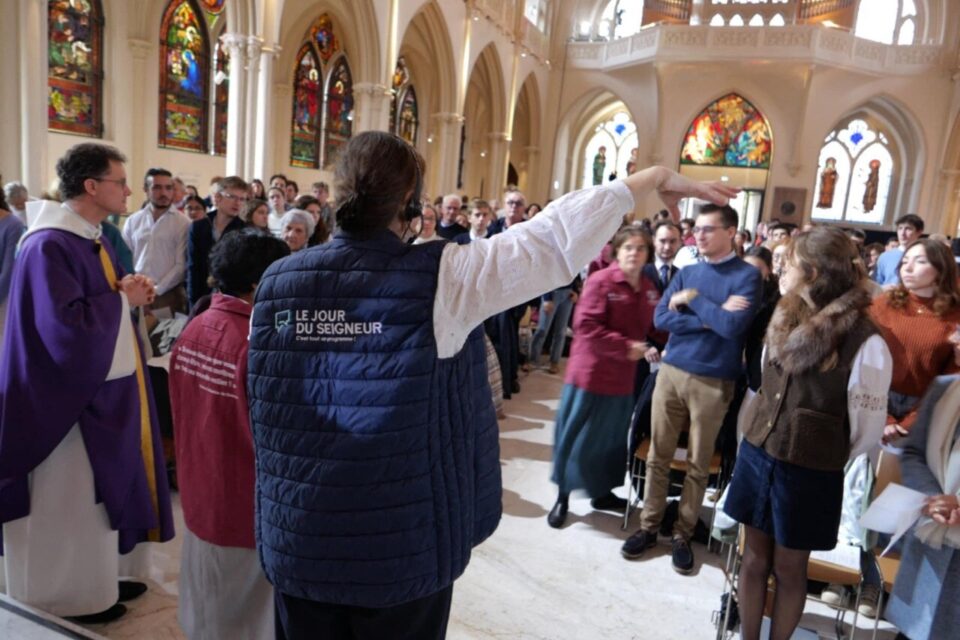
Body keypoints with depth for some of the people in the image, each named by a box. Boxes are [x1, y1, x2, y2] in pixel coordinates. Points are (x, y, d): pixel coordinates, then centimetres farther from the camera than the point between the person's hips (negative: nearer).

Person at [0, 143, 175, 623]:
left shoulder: (94, 239, 9)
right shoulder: (49, 246, -21)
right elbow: (65, 328, -29)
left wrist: (131, 292, -3)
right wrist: (122, 299, -17)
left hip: (107, 392, 10)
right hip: (70, 400, -9)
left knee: (98, 494, 19)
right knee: (69, 504, 6)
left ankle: (96, 581, 35)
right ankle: (68, 600, 24)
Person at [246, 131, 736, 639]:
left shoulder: (275, 280, -3)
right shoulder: (441, 278, -17)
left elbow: (260, 405, 7)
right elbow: (557, 241, -14)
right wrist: (651, 178, -3)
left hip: (296, 538, 4)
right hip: (400, 545, -3)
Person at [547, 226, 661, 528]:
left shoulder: (649, 290, 7)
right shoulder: (600, 281, -13)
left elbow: (651, 327, 17)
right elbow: (586, 326, -21)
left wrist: (650, 347, -5)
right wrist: (626, 347, -21)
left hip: (623, 377, 6)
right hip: (590, 373, -6)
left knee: (612, 439, 16)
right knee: (576, 436, 4)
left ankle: (602, 492, 34)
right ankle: (562, 497, 19)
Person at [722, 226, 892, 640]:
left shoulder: (866, 345, -17)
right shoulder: (785, 323, 3)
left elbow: (867, 429, -10)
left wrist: (824, 462, 2)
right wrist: (766, 441, 13)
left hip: (809, 474, -5)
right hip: (756, 455, 5)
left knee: (789, 568, 13)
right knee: (755, 558, 15)